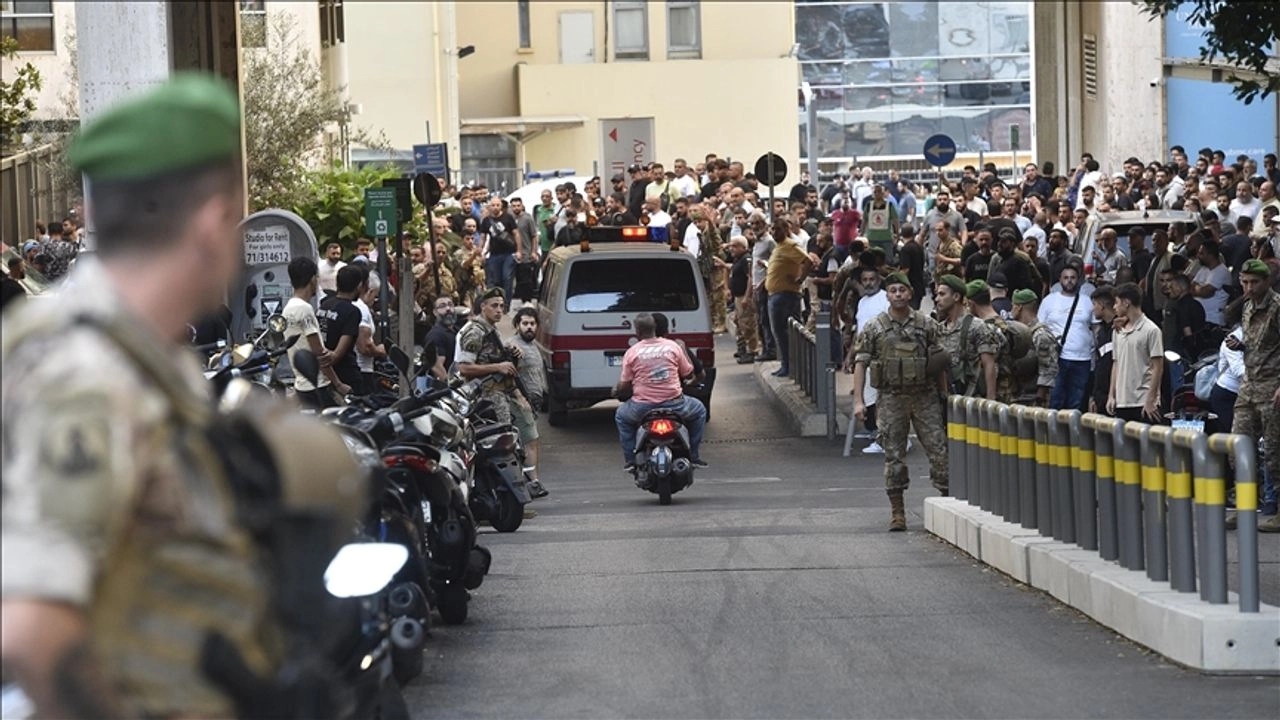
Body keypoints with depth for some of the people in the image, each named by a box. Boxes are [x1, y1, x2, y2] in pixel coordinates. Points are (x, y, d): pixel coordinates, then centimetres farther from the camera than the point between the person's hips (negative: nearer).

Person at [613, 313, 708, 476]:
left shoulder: (632, 352, -3)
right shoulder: (673, 346, 0)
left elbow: (624, 385, 1)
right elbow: (688, 373, 9)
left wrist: (616, 392, 24)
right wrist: (684, 350, 24)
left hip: (642, 408, 0)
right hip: (674, 405, 0)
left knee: (621, 416, 32)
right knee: (699, 410, 30)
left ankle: (630, 460, 22)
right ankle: (694, 456, 25)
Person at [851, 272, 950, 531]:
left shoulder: (927, 324, 6)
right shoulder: (874, 328, 2)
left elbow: (939, 361, 8)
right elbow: (860, 363, 2)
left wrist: (945, 395, 5)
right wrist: (858, 400, -6)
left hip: (926, 396, 1)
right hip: (892, 398, -1)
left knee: (938, 450, -4)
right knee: (894, 456, 2)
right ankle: (897, 512, 9)